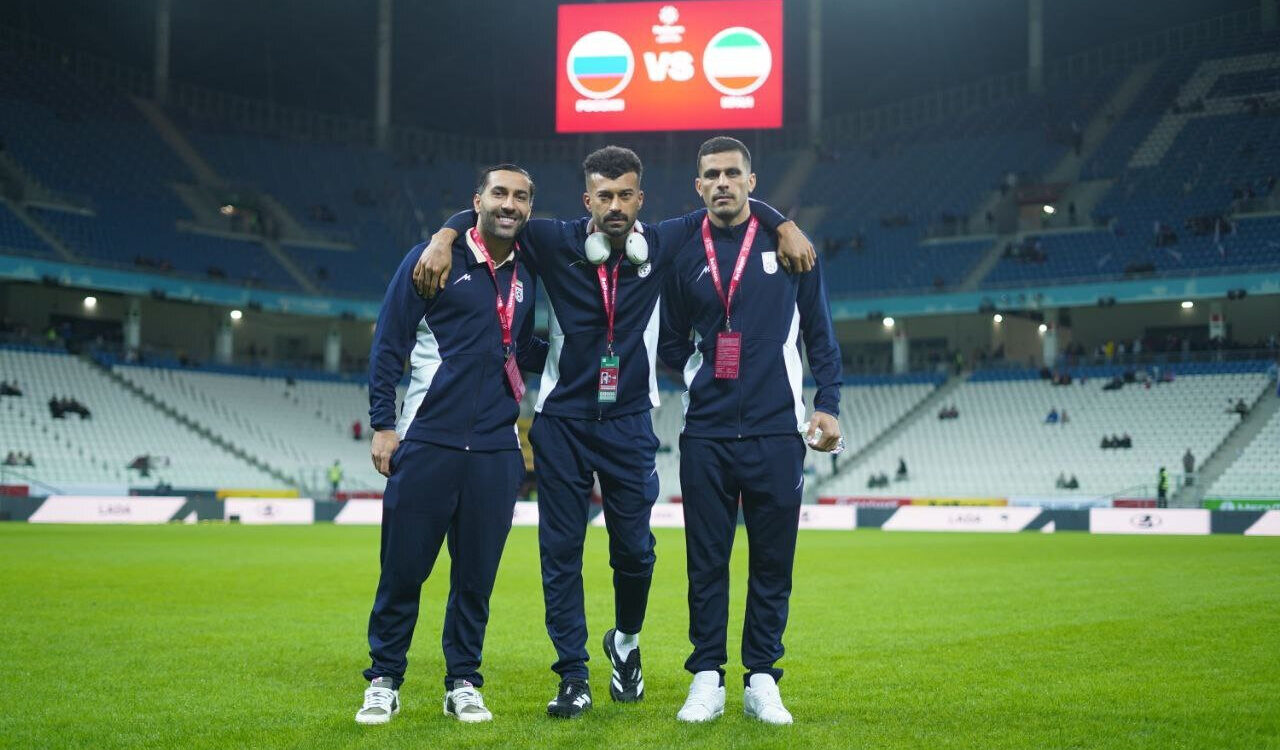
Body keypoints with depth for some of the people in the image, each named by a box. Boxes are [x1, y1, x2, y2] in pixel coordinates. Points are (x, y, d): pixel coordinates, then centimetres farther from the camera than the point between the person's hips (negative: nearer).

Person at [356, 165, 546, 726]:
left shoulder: (528, 275, 12)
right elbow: (388, 344, -1)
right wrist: (381, 425, -5)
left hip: (496, 449, 4)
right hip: (427, 443, -3)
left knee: (477, 574, 7)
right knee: (403, 569, 0)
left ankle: (463, 684, 19)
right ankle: (384, 681, 15)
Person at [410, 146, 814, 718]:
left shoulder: (660, 246, -1)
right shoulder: (557, 243, -5)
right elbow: (487, 214, 0)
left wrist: (786, 227, -7)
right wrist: (443, 239, -17)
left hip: (630, 424, 1)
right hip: (561, 423, -1)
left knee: (634, 549, 5)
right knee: (561, 551, 0)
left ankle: (626, 644, 33)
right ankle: (573, 678, 9)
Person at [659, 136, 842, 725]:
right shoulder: (685, 257, 8)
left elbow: (820, 332, 7)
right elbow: (670, 345, 19)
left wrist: (827, 405, 1)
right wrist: (703, 376, 6)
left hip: (777, 433, -1)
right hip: (705, 434, 1)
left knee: (772, 561, 3)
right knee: (706, 560, 3)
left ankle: (761, 681, 13)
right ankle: (707, 679, 12)